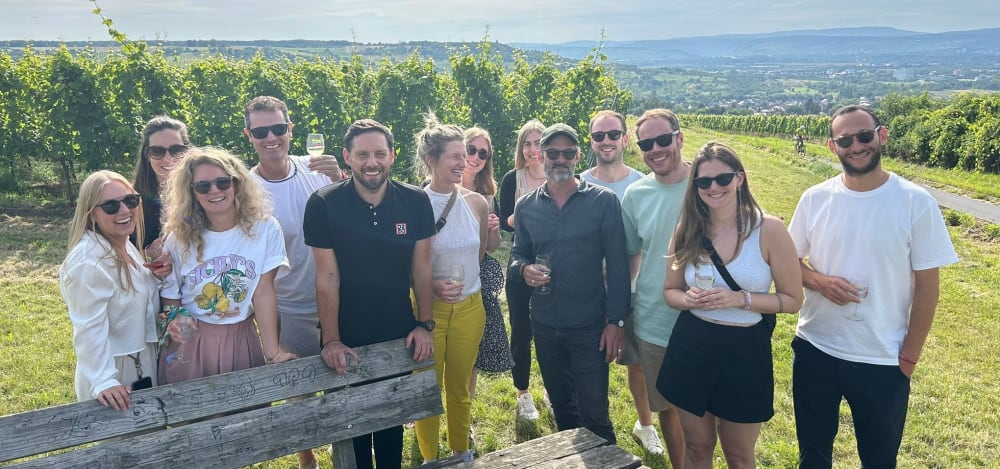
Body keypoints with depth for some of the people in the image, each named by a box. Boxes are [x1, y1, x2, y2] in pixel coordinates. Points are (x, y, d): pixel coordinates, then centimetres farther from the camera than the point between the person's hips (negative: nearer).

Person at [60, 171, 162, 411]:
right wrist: (103, 383, -29)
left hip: (143, 364, 9)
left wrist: (158, 275, -4)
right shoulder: (89, 261, -25)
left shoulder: (126, 246, 3)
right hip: (113, 370, -9)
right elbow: (90, 330, -27)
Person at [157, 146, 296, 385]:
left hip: (243, 339, 0)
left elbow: (263, 293, -13)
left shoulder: (264, 229, -11)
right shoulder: (179, 238, -6)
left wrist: (273, 352, -18)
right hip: (190, 342, 0)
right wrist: (173, 321, -19)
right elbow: (170, 297, 3)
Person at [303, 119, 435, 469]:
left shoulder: (416, 201, -7)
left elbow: (421, 268, -1)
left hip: (399, 335, 2)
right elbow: (327, 278, -13)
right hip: (347, 339, -2)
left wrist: (425, 324, -4)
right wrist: (331, 340, -14)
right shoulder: (324, 205, -14)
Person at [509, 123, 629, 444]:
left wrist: (615, 321, -11)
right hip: (545, 325, 4)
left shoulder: (604, 201, -7)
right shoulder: (526, 206, 4)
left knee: (594, 414, 2)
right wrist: (524, 269, -11)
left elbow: (617, 266, -8)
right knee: (561, 406, 20)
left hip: (590, 325, -4)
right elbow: (518, 253, 13)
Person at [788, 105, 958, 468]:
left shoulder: (916, 202, -11)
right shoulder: (815, 199, -4)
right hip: (815, 350, 2)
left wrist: (908, 357, -6)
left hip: (883, 361, -1)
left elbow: (926, 286, -7)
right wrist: (819, 281, -16)